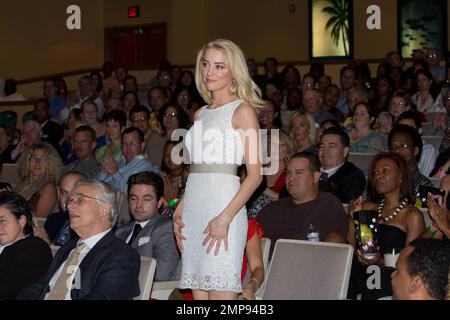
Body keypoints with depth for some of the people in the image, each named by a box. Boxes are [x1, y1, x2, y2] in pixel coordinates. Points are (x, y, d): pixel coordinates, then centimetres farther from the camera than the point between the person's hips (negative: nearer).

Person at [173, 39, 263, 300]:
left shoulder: (242, 111, -2)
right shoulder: (201, 114, 19)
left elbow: (255, 174, -9)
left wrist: (225, 218, -17)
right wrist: (179, 211, 9)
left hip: (224, 204, -7)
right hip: (194, 209, 7)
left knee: (221, 293, -10)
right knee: (198, 294, 5)